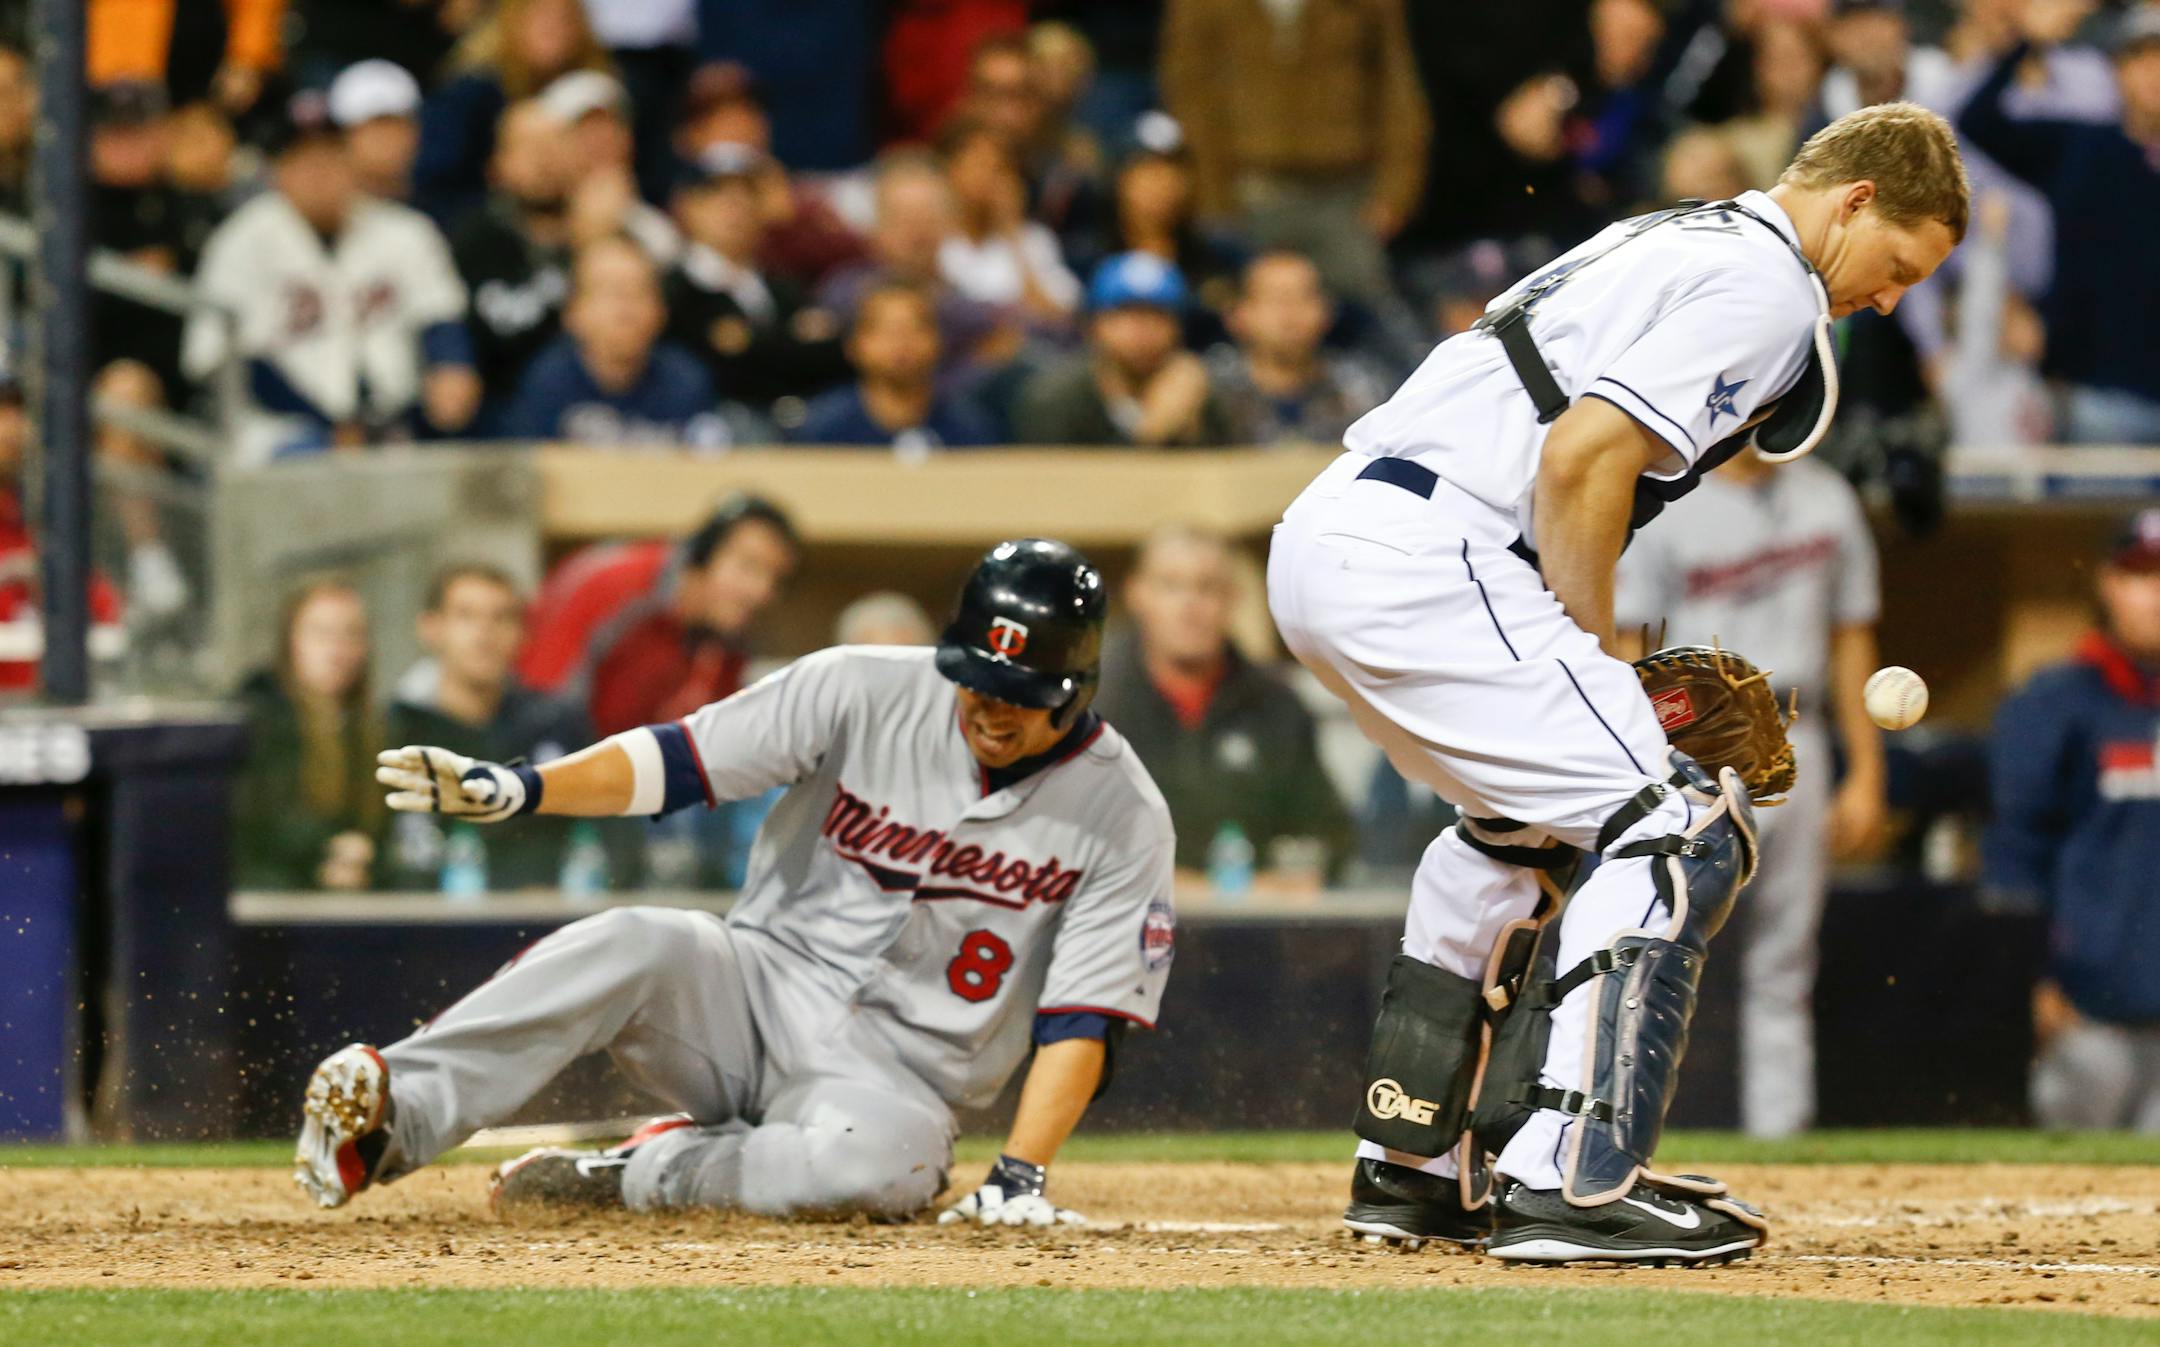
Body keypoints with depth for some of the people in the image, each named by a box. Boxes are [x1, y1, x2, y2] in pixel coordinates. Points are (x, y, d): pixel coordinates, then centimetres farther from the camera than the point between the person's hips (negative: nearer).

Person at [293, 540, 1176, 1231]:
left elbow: (1083, 1015, -9)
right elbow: (676, 760, -9)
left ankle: (648, 1173, -16)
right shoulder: (863, 692, -5)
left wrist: (1020, 1177, -22)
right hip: (757, 988, 1)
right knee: (636, 947, -32)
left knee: (883, 1165, -39)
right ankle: (390, 1117, -41)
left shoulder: (1122, 815, -7)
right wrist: (518, 789, -24)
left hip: (895, 1079, -1)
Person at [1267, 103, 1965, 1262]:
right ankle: (1569, 1188, -18)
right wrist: (1594, 655, -6)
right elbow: (1582, 458, -17)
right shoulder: (1766, 285, -6)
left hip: (1321, 535, 10)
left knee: (1522, 820, 31)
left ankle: (1409, 1167, 32)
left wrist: (1587, 662, 19)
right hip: (1424, 557, -10)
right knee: (1679, 831, -10)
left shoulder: (1677, 243, 25)